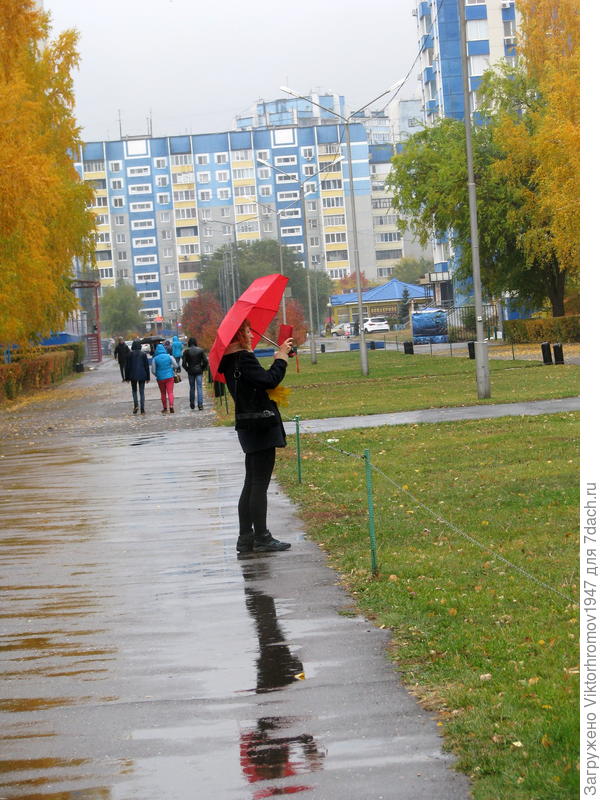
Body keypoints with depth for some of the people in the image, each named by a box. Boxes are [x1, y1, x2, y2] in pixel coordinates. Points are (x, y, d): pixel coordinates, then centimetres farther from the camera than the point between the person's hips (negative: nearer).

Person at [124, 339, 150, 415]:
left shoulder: (130, 354, -4)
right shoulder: (143, 354, -3)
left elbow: (127, 366, 0)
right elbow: (147, 366, 1)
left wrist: (127, 377, 8)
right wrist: (148, 377, 8)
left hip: (133, 376, 0)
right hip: (142, 376, 0)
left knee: (134, 390, 17)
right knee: (142, 392, 6)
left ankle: (136, 405, -4)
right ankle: (142, 409, 2)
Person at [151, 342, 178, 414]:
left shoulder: (155, 359, -6)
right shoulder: (169, 357, -3)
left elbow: (153, 371, -4)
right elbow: (175, 366, -2)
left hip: (160, 378, 0)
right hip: (170, 377, 0)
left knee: (163, 393, 13)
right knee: (170, 392, -2)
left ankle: (165, 408, 18)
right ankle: (171, 406, -20)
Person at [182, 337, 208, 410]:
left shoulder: (186, 351, -5)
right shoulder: (200, 350, -2)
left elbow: (183, 363, -8)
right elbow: (205, 361, -5)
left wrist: (187, 369, 7)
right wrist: (202, 368, 8)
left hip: (190, 371, 0)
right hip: (199, 371, 0)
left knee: (192, 388, 13)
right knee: (199, 388, 0)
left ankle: (192, 404, 20)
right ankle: (200, 405, -8)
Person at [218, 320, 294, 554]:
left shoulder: (231, 362, 13)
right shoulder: (244, 359, -16)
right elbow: (269, 380, -24)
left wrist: (279, 357, 12)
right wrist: (281, 357, -10)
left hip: (248, 427, 10)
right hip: (261, 427, -10)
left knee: (251, 485, 13)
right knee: (259, 484, -5)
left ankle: (246, 539, 16)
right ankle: (262, 538, -1)